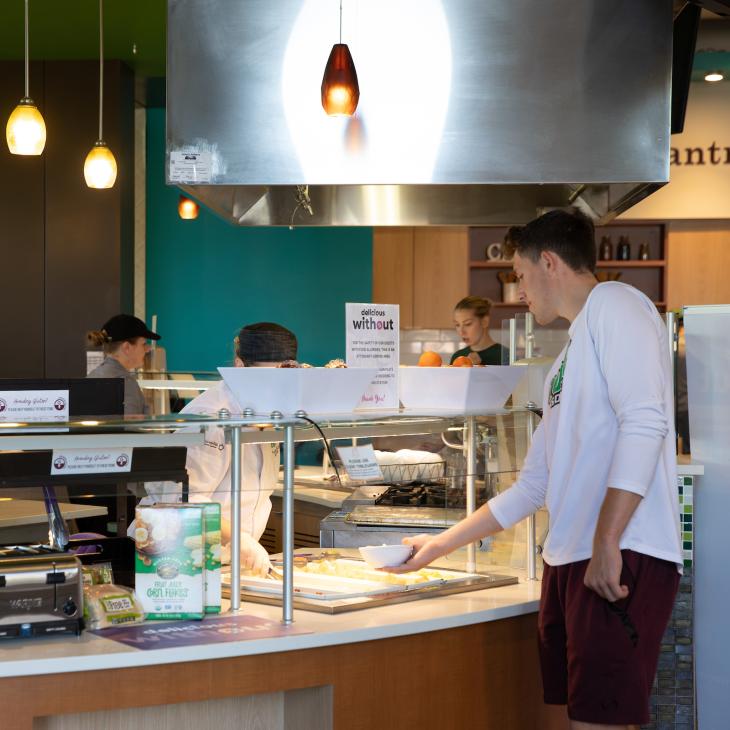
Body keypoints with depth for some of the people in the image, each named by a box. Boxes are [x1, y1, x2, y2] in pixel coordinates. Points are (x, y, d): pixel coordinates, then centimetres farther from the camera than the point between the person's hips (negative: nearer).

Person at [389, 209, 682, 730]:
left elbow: (644, 421, -16)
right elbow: (532, 488, 28)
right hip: (570, 559, 9)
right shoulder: (567, 361, 25)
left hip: (624, 557, -9)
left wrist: (607, 543, -21)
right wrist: (439, 546, 31)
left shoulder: (614, 304, -2)